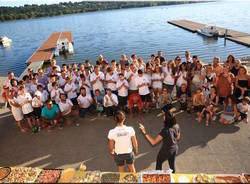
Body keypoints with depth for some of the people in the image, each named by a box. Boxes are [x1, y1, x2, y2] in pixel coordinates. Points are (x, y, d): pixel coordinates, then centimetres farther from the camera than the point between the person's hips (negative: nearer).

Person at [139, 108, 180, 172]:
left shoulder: (165, 131, -38)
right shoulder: (176, 126, -17)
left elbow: (153, 142, -36)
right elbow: (178, 138, 1)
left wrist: (145, 132, -35)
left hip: (166, 151, -5)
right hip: (175, 149, 5)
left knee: (159, 162, 23)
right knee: (172, 163, 28)